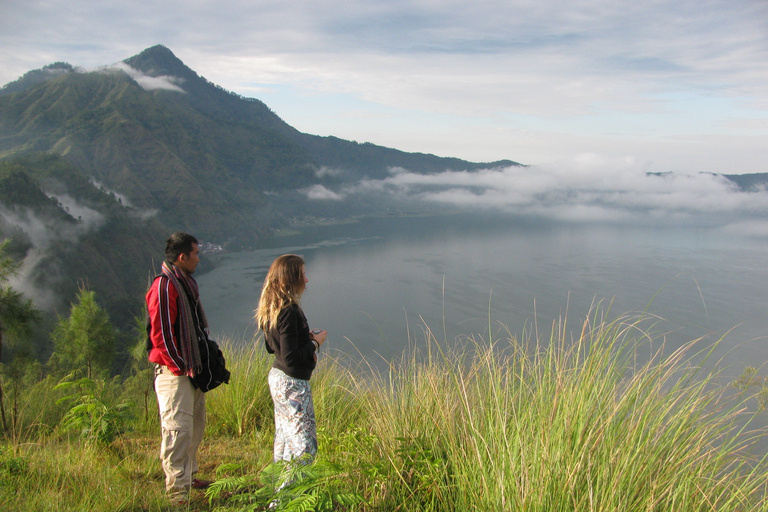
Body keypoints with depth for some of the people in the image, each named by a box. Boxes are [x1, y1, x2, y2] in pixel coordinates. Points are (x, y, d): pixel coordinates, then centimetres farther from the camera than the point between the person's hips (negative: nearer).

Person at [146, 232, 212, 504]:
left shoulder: (186, 283, 14)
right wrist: (180, 367, -15)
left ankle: (188, 477, 31)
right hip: (173, 372, -10)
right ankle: (177, 490, 1)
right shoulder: (164, 287, -17)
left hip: (191, 369, 10)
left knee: (195, 427, 17)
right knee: (178, 430, -7)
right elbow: (161, 334, -20)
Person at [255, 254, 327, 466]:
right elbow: (290, 358, -25)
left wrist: (306, 336, 9)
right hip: (292, 384, -10)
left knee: (284, 437, 19)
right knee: (304, 441, -1)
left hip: (277, 377, 10)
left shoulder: (272, 308, 5)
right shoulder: (288, 311, -23)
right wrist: (315, 343, -12)